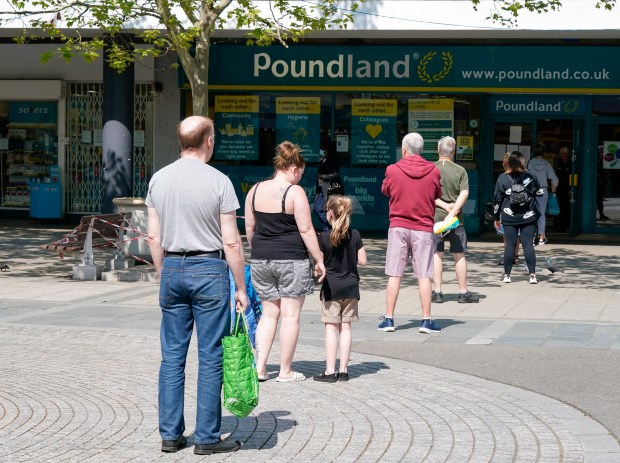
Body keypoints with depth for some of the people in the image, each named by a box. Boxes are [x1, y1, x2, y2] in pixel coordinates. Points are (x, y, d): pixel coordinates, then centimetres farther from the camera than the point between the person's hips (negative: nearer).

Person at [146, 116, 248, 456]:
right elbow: (231, 242, -10)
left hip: (172, 269, 5)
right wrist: (241, 287, -3)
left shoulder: (159, 179, 4)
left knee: (172, 355, 9)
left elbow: (154, 238, 7)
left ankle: (170, 434, 13)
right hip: (209, 271, -5)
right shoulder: (218, 181, -10)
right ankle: (207, 437, 5)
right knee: (210, 357, 1)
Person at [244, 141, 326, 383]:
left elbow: (249, 227, 12)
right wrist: (319, 259, -5)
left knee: (269, 313, 15)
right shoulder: (295, 192, -11)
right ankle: (285, 371, 8)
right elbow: (306, 230, -12)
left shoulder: (255, 190, 6)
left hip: (261, 260, 6)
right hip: (291, 260, -5)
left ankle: (260, 367, 8)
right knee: (290, 315, 3)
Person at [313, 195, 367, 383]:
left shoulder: (324, 237, -10)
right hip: (350, 286, 3)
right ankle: (343, 370, 10)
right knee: (345, 327, 7)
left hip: (331, 287, -3)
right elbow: (363, 261, 2)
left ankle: (330, 371, -1)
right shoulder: (355, 235, -1)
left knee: (331, 328, 0)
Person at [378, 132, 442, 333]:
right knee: (423, 275, 3)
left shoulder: (393, 170, -5)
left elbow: (385, 190, 11)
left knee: (394, 274, 4)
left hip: (398, 226, 0)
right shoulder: (433, 171, -3)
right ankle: (426, 320, 3)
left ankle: (388, 319, 6)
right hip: (423, 228, 0)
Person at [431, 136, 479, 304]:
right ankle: (463, 292, 12)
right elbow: (464, 193, -12)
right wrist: (452, 211, -17)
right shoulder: (460, 170, -1)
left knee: (437, 254, 5)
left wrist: (445, 206, -8)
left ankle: (437, 292, 5)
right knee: (459, 255, 7)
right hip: (456, 219, 0)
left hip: (435, 216, 0)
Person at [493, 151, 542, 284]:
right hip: (528, 217, 0)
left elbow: (497, 199, 0)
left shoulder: (502, 178, -3)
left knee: (510, 245, 5)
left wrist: (497, 218, 8)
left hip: (509, 218, 0)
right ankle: (532, 275, 0)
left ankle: (507, 275, 8)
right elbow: (539, 192, 7)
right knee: (528, 244, 2)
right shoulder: (529, 177, -3)